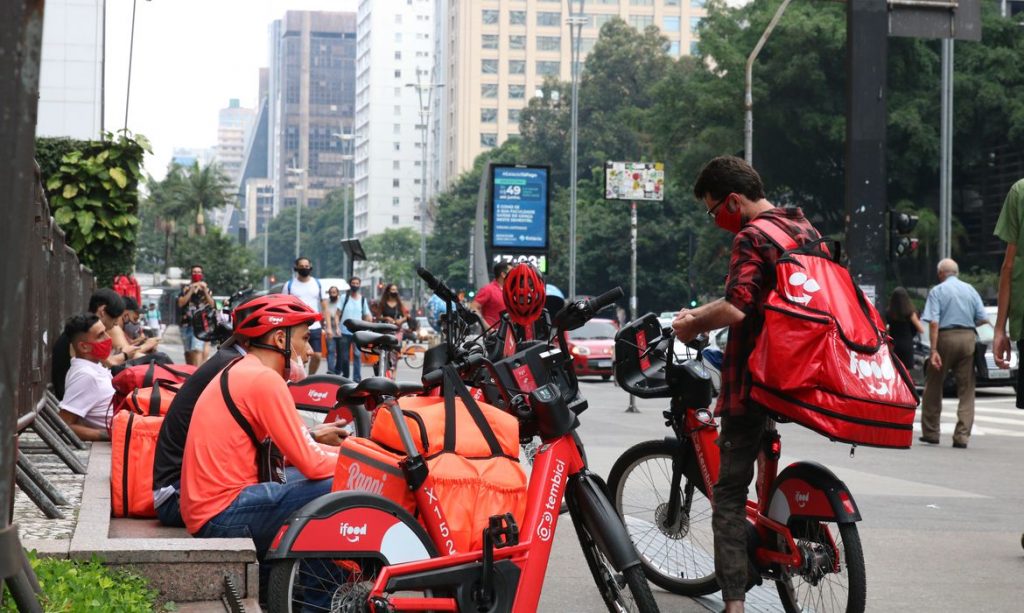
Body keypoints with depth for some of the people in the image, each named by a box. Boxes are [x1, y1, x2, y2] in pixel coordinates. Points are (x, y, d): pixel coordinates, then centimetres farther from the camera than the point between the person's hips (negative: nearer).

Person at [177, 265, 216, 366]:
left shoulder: (206, 289, 10)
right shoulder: (186, 289, 10)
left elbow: (212, 305, 0)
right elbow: (180, 303, -4)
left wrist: (205, 291, -10)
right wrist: (191, 291, -11)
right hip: (186, 324, 2)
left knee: (197, 350, -18)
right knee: (188, 351, 9)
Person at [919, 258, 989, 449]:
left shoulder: (937, 291, 1)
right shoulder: (970, 290, 13)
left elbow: (934, 322, -10)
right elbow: (983, 319, 7)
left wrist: (934, 350, -14)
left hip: (946, 337, -3)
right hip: (968, 338, 3)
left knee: (934, 385, 11)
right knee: (966, 390, 5)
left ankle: (930, 432, 15)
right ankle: (962, 436, -3)